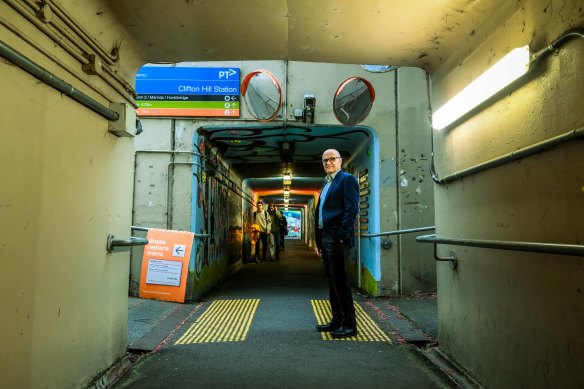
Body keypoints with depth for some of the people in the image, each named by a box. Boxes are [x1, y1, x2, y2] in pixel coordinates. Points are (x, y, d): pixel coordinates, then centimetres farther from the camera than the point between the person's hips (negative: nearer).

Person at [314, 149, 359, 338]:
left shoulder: (347, 179, -5)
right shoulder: (327, 184, 21)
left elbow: (351, 209, -14)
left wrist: (343, 235, -21)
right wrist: (319, 240, 16)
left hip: (336, 238, -9)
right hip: (325, 238, 9)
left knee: (339, 280, -6)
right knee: (332, 279, 13)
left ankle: (349, 324, 3)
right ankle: (337, 320, 23)